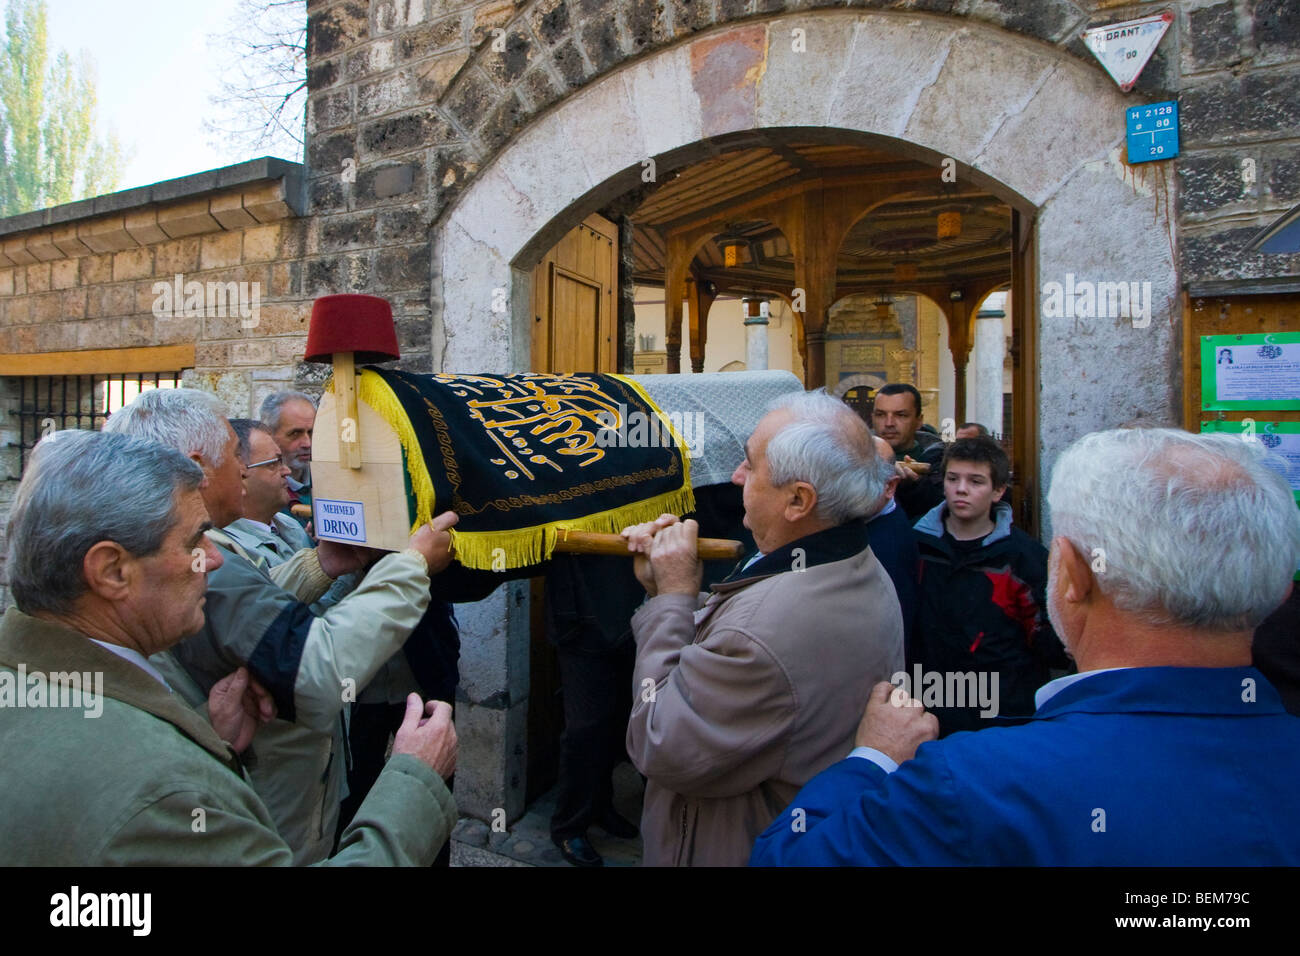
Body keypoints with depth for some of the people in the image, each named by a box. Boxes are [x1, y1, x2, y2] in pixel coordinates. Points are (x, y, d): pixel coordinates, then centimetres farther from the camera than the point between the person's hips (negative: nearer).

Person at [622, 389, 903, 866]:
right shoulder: (865, 571, -6)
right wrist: (667, 592, -9)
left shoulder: (763, 631, -38)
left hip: (742, 851, -7)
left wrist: (674, 596, -22)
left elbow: (659, 752, -26)